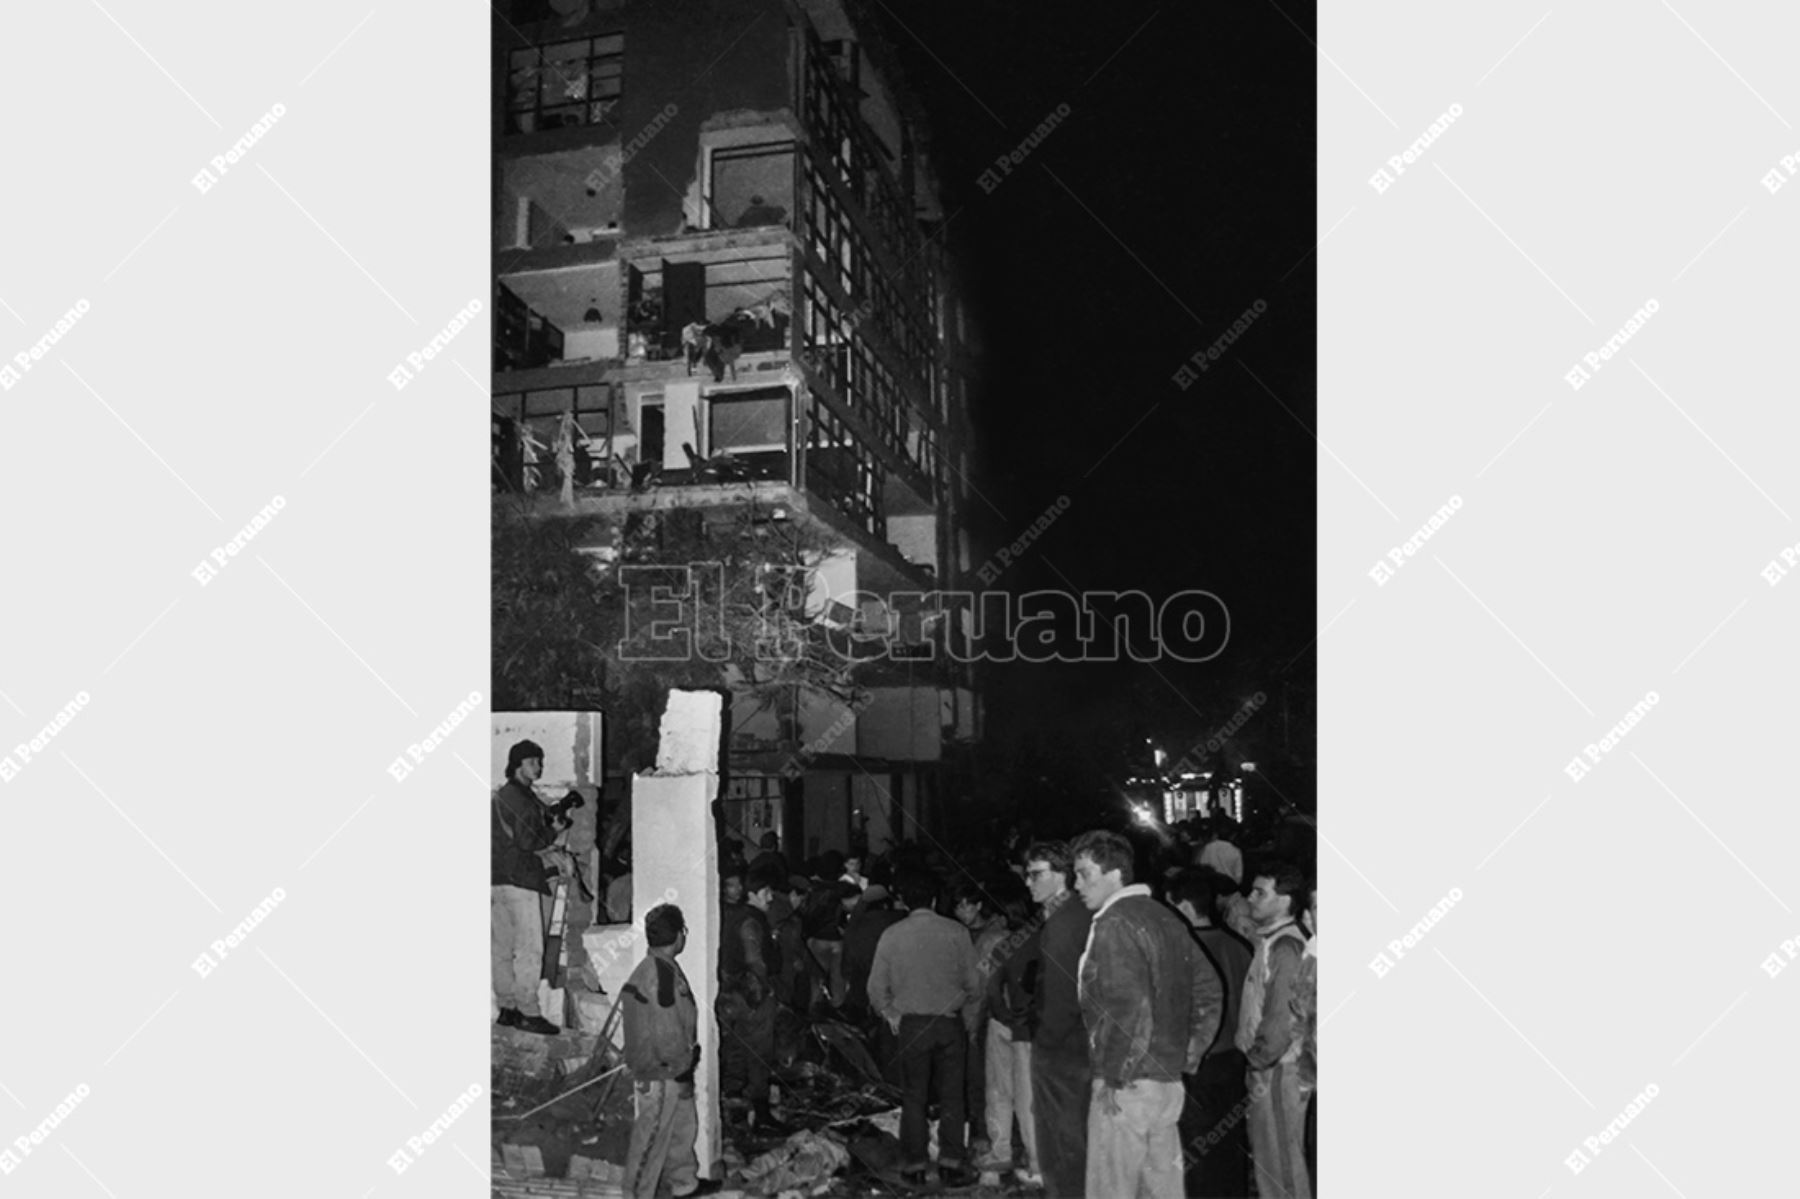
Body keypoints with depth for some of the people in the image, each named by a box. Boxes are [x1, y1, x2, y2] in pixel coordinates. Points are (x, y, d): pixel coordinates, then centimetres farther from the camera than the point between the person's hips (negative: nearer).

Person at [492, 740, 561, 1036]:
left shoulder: (499, 796, 18)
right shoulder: (518, 798, -12)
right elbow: (528, 841, -18)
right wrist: (555, 831, -4)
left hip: (496, 879, 10)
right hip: (518, 881, -10)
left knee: (502, 948, 11)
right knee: (529, 948, -8)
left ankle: (507, 1008, 16)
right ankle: (528, 1013, -8)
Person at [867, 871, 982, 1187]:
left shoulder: (891, 935, -4)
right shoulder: (956, 932, -6)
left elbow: (877, 987, -2)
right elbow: (973, 983, -2)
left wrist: (890, 1015, 14)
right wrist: (968, 1018, 12)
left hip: (911, 1024, 0)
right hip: (950, 1022, 0)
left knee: (914, 1097, 10)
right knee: (951, 1096, 8)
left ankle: (914, 1165, 14)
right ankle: (950, 1163, 6)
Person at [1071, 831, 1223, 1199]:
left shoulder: (1114, 924, -14)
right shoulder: (1165, 918, 11)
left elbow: (1129, 1008, -24)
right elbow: (1210, 990, 16)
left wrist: (1115, 1078, -15)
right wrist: (1187, 1056, 15)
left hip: (1127, 1089, -8)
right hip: (1169, 1083, 8)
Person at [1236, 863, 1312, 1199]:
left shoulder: (1285, 947, -17)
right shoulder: (1269, 942, 13)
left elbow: (1281, 1016, -22)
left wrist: (1260, 1062, -14)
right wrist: (1255, 1061, 13)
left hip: (1276, 1071, -9)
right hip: (1265, 1069, 9)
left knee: (1281, 1160, -2)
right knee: (1267, 1157, 15)